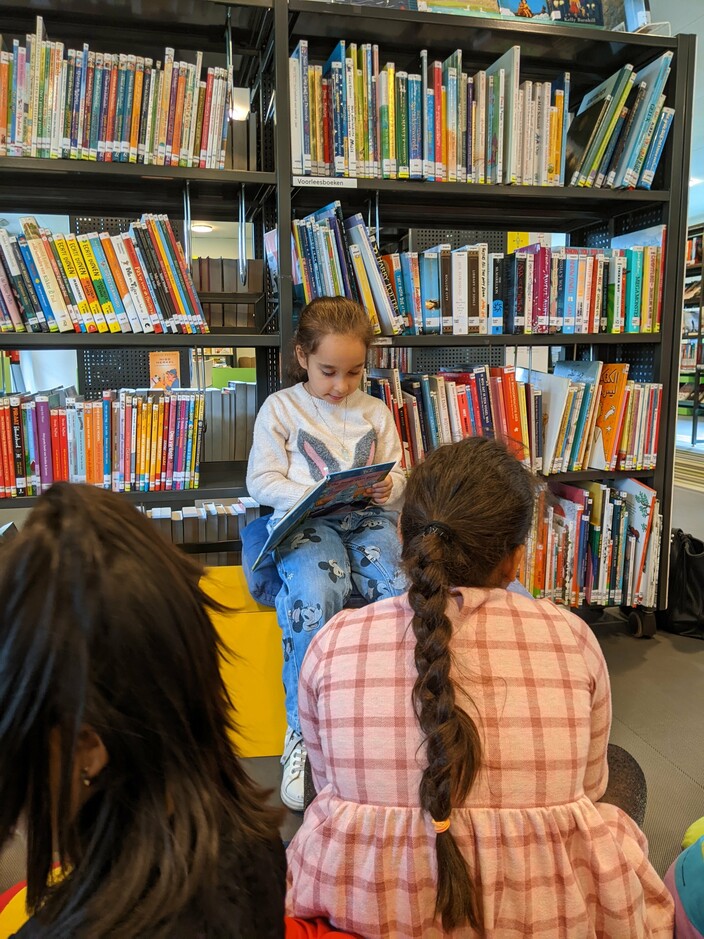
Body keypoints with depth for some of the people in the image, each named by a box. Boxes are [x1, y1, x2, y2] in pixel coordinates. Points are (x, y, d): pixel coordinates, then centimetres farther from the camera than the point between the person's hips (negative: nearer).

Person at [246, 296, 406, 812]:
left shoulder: (376, 411, 19)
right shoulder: (280, 407, 9)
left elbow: (397, 476, 19)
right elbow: (262, 481, 3)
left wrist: (387, 488, -6)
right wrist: (313, 496, -12)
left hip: (368, 518, 3)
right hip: (305, 522, -3)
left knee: (403, 589, -30)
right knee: (315, 596, -35)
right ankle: (302, 734, -18)